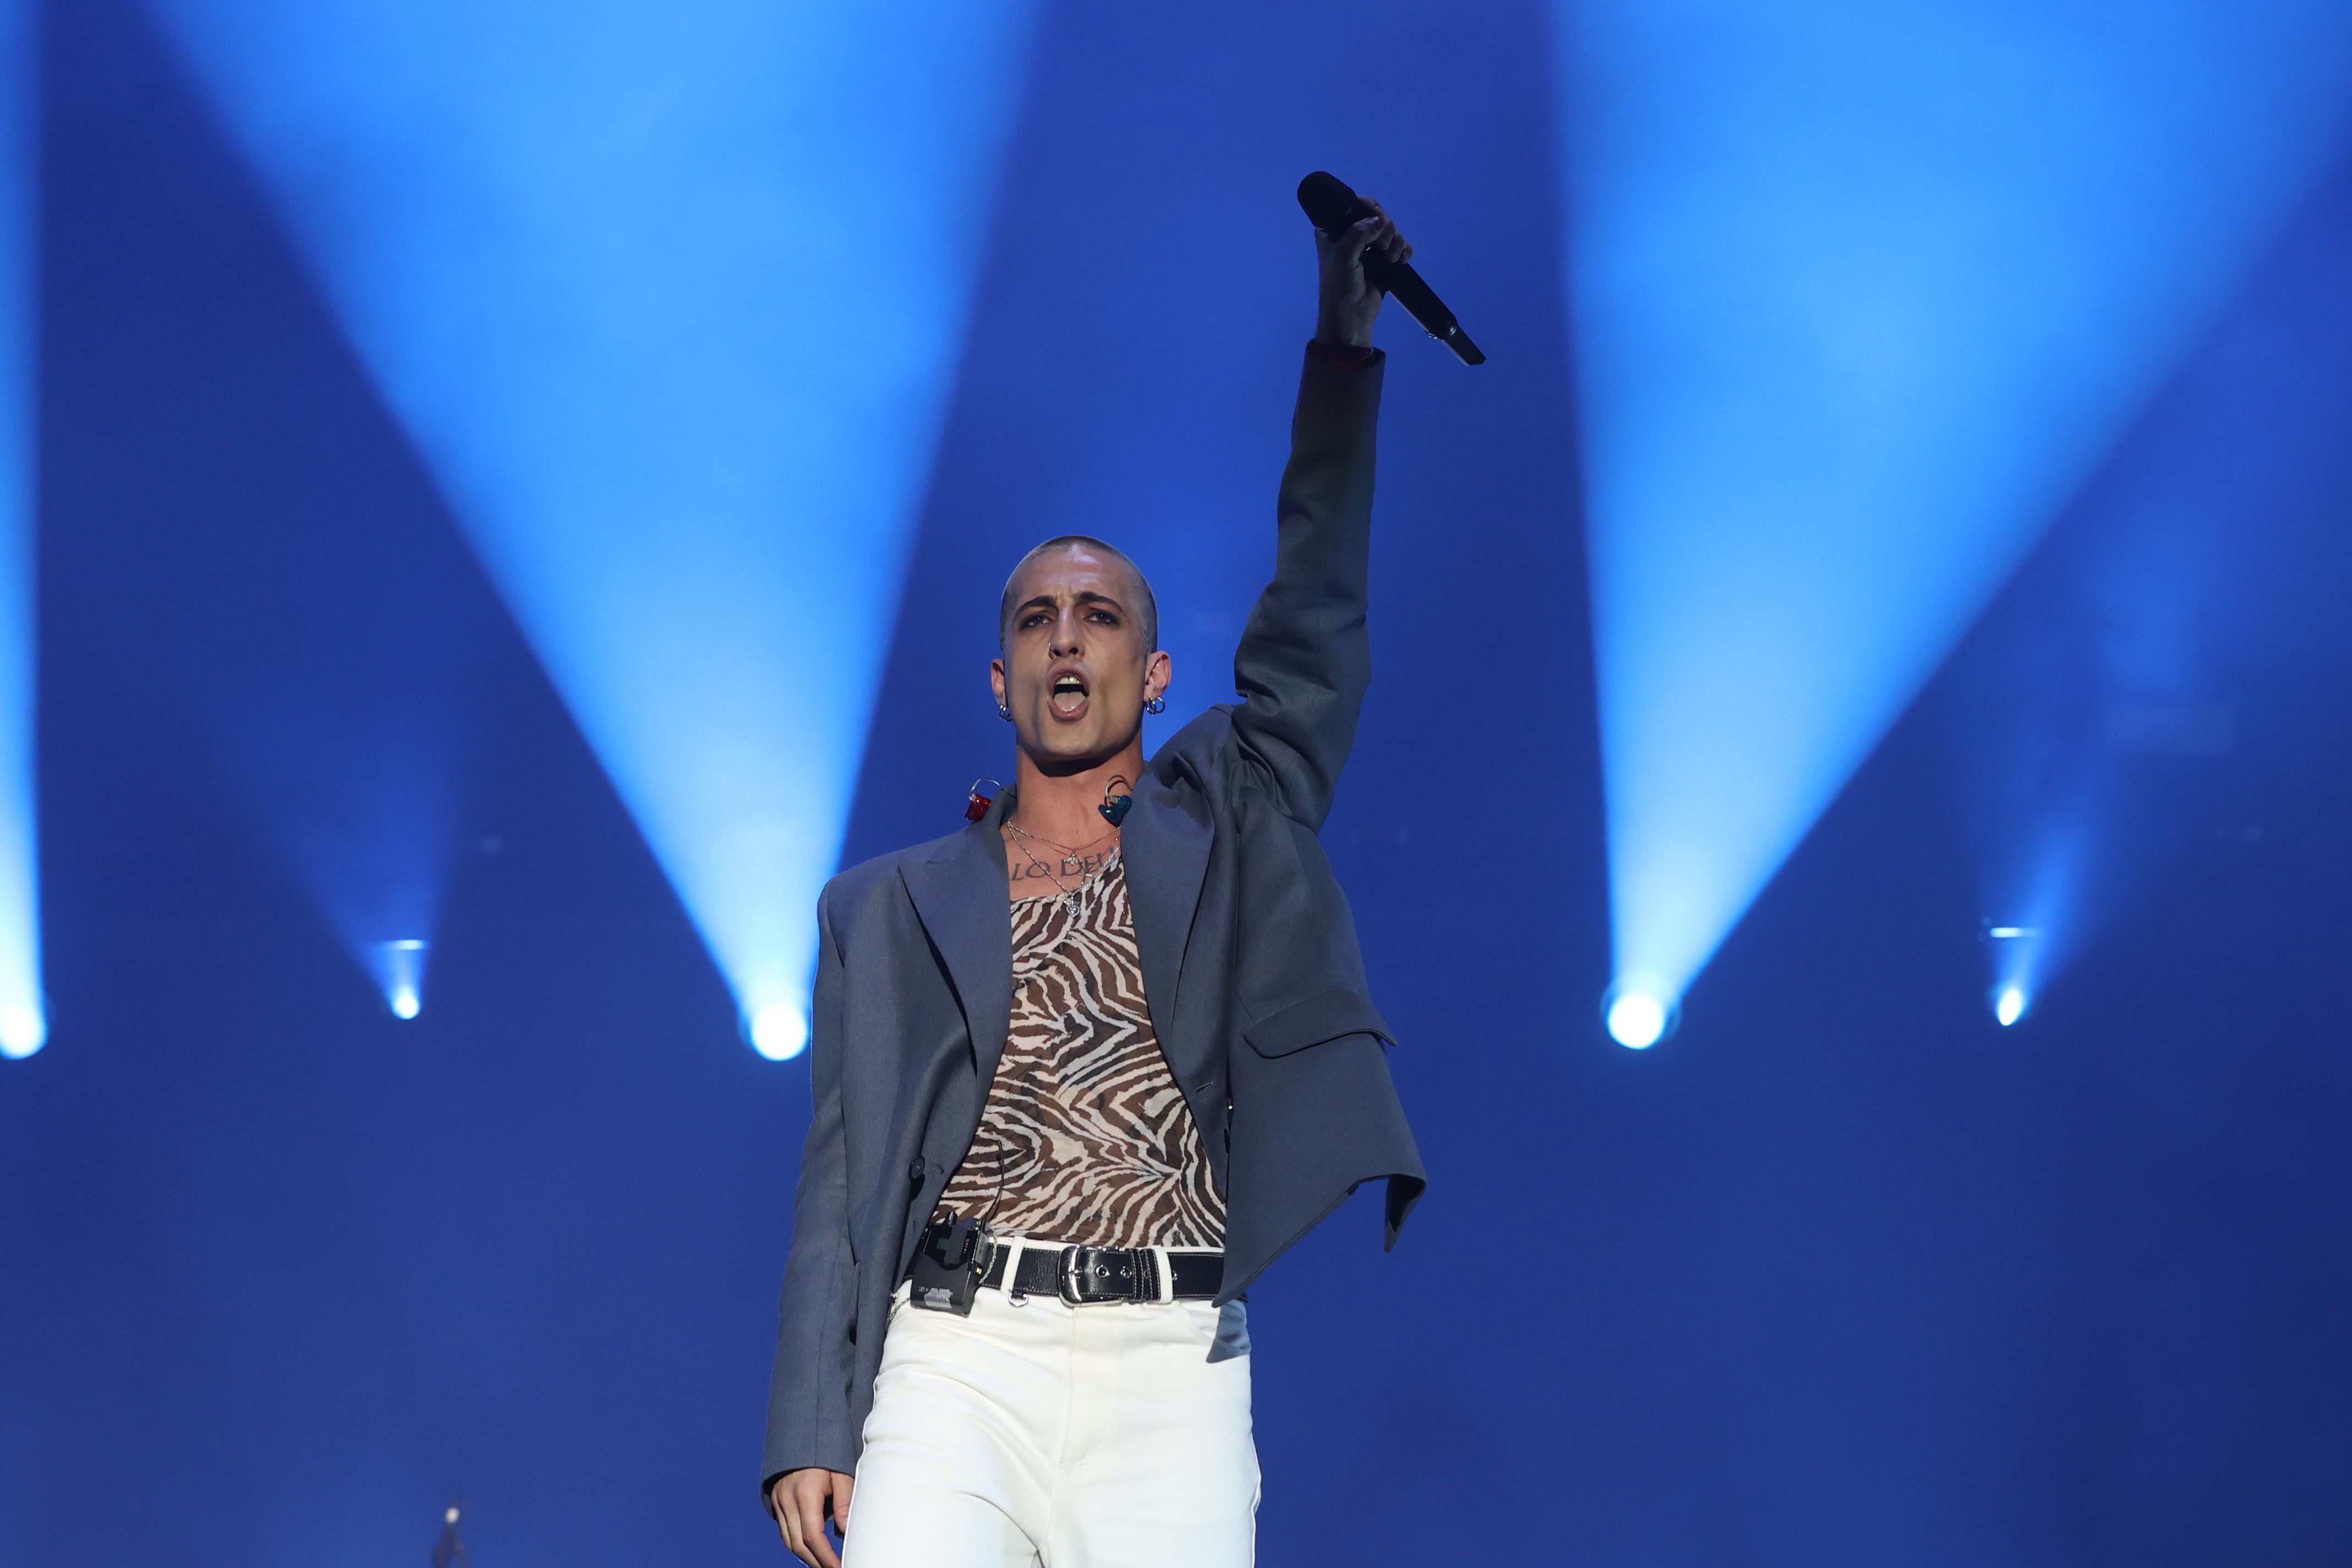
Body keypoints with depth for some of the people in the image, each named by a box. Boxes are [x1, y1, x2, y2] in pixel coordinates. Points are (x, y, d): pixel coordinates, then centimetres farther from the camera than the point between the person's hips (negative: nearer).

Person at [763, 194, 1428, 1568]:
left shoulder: (1227, 824, 17)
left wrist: (1347, 341, 8)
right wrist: (813, 1432, 1)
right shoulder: (892, 908, 16)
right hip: (959, 1359, 0)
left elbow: (1314, 621, 10)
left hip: (1171, 1367, 0)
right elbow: (842, 1181, 10)